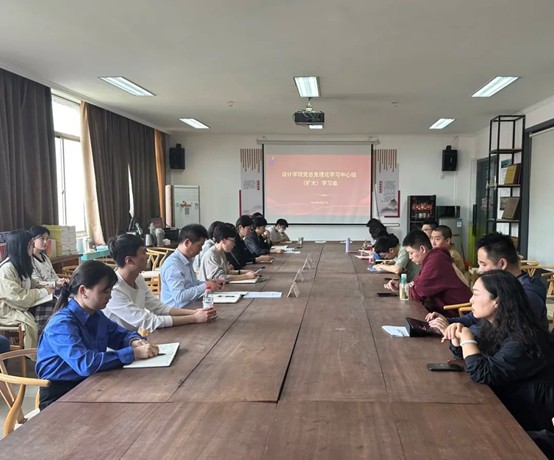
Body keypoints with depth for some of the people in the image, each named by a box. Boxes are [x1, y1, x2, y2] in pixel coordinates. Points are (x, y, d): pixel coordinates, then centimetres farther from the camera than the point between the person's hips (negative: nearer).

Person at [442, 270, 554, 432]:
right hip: (505, 406, 7)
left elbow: (481, 374, -34)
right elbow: (469, 353, 12)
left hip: (530, 420, -7)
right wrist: (457, 337, -10)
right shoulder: (495, 328, -2)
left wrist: (467, 338, -20)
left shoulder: (522, 342, -29)